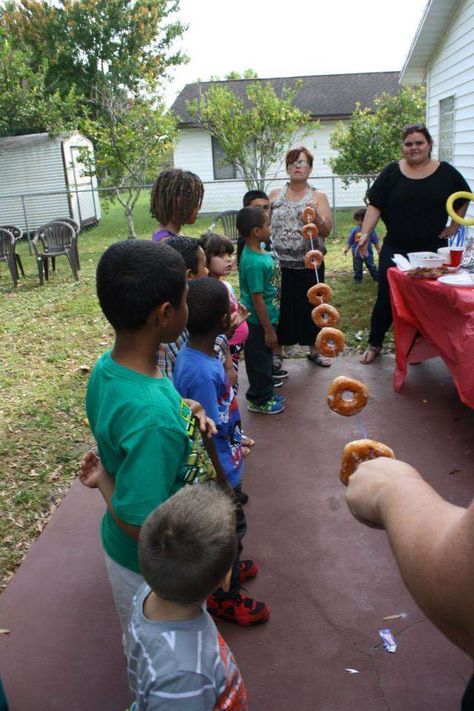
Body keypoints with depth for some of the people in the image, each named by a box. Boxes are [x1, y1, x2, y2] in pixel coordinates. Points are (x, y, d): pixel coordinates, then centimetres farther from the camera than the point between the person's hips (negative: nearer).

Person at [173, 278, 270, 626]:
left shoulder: (192, 352, -7)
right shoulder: (201, 372, -35)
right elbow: (216, 426, -27)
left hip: (225, 464, 9)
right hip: (219, 470, -9)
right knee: (230, 529, 14)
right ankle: (224, 597, 37)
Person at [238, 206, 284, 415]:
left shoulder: (260, 250, 2)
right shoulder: (254, 263, -28)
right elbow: (257, 299, -25)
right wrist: (268, 330, -19)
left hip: (266, 319, 9)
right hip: (259, 322, -9)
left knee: (265, 358, 22)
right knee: (259, 360, 7)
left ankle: (265, 394, 38)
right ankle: (259, 400, 24)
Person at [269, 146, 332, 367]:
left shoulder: (318, 196, 4)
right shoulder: (275, 195, 7)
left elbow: (326, 231, -3)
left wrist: (316, 216, -21)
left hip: (310, 265, 0)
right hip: (280, 264, 0)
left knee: (310, 306, 10)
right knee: (280, 308, 3)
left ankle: (313, 350, 29)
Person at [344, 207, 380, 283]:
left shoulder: (370, 230, -10)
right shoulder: (355, 230, -5)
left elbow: (375, 241, -2)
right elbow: (350, 241, 5)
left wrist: (378, 249, 1)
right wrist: (347, 248, -1)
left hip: (368, 252, -1)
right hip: (357, 252, 2)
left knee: (371, 266, 8)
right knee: (357, 267, 10)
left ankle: (376, 277, 22)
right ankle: (358, 279, 25)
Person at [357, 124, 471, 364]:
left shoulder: (445, 172, 3)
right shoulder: (392, 172, 1)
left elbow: (464, 199, 16)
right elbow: (375, 206, -3)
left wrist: (455, 225, 7)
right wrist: (365, 233, -14)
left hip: (432, 249, 1)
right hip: (395, 248, -1)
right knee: (386, 298, 2)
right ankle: (375, 344, 19)